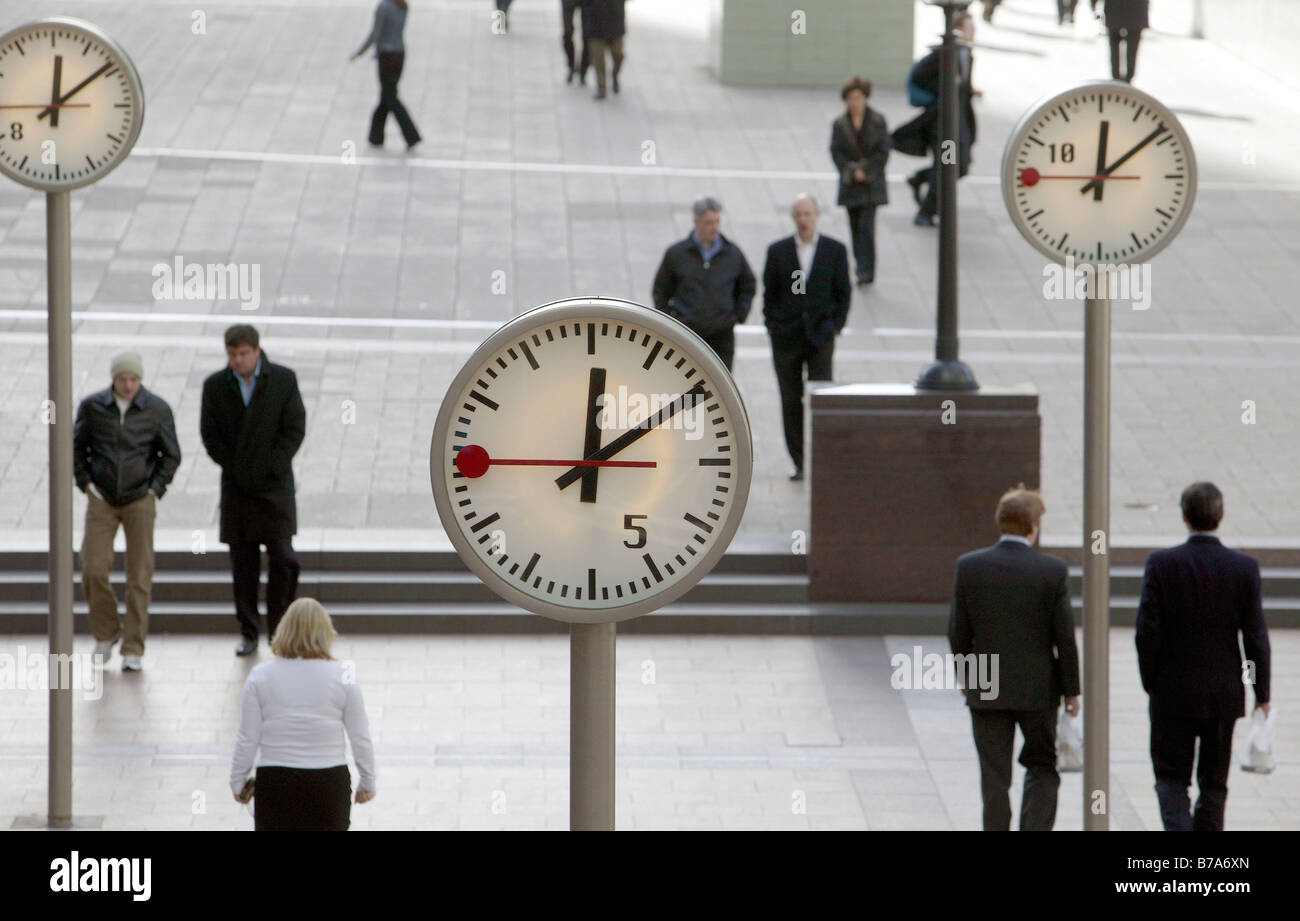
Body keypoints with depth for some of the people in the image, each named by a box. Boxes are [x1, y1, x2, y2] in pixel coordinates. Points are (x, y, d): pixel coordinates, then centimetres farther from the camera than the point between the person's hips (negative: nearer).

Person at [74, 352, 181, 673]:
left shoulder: (157, 409, -3)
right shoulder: (92, 406, -2)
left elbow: (171, 455, 7)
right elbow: (76, 447, 11)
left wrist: (155, 489, -2)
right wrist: (86, 483, 0)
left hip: (140, 501, -1)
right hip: (101, 501, 1)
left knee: (139, 575, -2)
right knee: (93, 570, -7)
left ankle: (133, 649, 4)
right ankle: (106, 633, 16)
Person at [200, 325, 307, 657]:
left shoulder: (283, 380, -2)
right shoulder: (215, 386, 3)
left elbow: (295, 428, -2)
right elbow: (210, 434, 4)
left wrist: (271, 468, -8)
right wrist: (233, 467, -4)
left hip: (275, 484, -1)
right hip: (236, 486, 2)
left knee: (283, 560, -7)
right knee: (243, 564, 3)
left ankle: (279, 629, 6)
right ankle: (248, 634, 10)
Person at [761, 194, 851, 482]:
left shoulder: (835, 250, 2)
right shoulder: (778, 251, 3)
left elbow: (843, 293, 7)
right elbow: (769, 293, 8)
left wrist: (835, 327, -1)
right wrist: (773, 327, 1)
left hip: (819, 337, -1)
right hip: (786, 337, 1)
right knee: (791, 401, 4)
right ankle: (799, 462, 12)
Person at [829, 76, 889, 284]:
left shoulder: (877, 121, -1)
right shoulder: (839, 125, 3)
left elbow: (883, 152, -3)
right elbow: (836, 152, 0)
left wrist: (865, 170, -11)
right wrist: (853, 171, -13)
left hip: (872, 183, -3)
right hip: (850, 183, 3)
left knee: (866, 226, -13)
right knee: (855, 227, 7)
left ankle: (866, 272, -15)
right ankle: (863, 269, 19)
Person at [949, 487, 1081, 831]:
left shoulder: (969, 567, -6)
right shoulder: (1053, 570, -9)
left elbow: (958, 632, -2)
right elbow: (1065, 636, -6)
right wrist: (1071, 690, 4)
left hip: (986, 688, 1)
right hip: (1037, 687, -1)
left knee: (994, 777, 8)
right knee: (1042, 767, 15)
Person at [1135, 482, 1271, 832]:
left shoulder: (1161, 564, -11)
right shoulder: (1244, 568, -8)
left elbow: (1147, 632, -11)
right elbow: (1256, 636, -6)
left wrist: (1150, 683, 3)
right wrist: (1262, 692, 5)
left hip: (1173, 692, -1)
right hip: (1224, 694, 1)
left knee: (1171, 776, 9)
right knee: (1214, 781, 13)